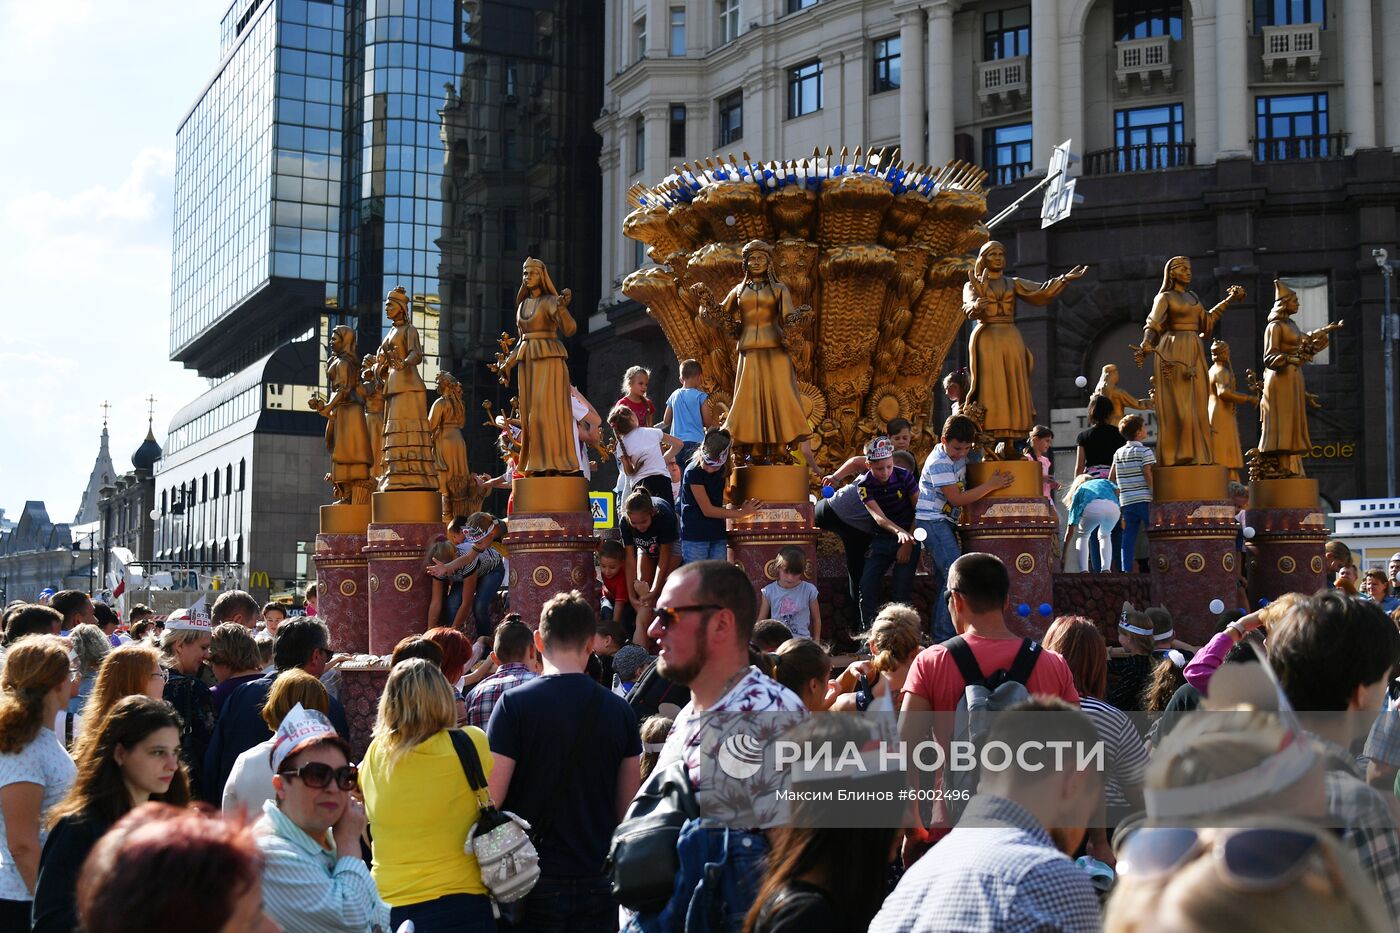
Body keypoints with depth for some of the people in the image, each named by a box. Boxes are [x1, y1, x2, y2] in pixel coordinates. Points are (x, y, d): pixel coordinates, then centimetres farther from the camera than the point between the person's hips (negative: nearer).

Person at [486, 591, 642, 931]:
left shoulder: (515, 704, -10)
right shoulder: (619, 710, 1)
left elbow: (490, 798, -12)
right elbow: (627, 805, 7)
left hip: (534, 881, -3)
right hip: (598, 884, 3)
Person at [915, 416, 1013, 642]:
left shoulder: (958, 454, 8)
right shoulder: (939, 463, -19)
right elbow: (956, 499, -19)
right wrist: (990, 485, -15)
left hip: (945, 521, 9)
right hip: (932, 521, -9)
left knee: (944, 579, 10)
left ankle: (940, 635, 15)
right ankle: (944, 636, -17)